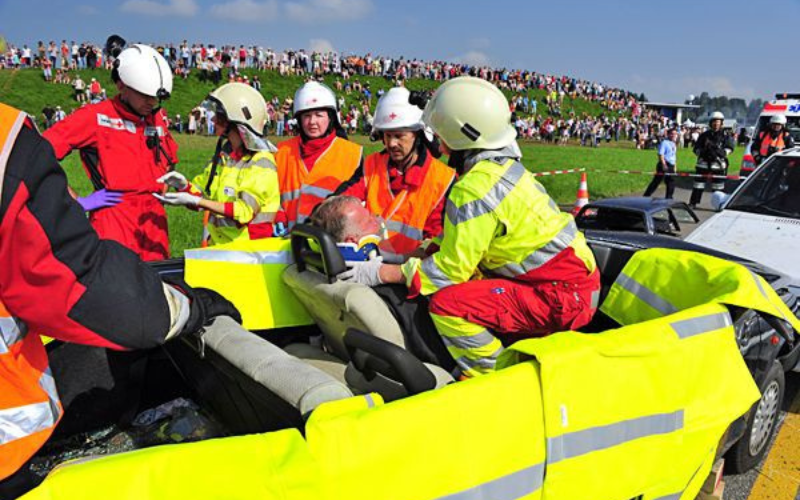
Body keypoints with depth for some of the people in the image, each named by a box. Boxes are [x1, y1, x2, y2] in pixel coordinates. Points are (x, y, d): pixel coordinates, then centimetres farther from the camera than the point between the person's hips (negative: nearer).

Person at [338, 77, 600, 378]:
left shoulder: (476, 188, -19)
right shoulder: (504, 164, 9)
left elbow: (452, 268, -15)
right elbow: (464, 240, 16)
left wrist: (382, 274, -8)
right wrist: (408, 256, 16)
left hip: (563, 296, -10)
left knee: (448, 303, -17)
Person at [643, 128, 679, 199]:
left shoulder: (674, 144, 18)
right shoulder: (664, 142, -9)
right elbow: (661, 154, -18)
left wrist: (674, 167, 21)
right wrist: (664, 164, -25)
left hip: (671, 166, 9)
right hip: (664, 165, -9)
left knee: (671, 182, 9)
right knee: (656, 181, -9)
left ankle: (668, 198, 18)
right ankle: (646, 197, -6)